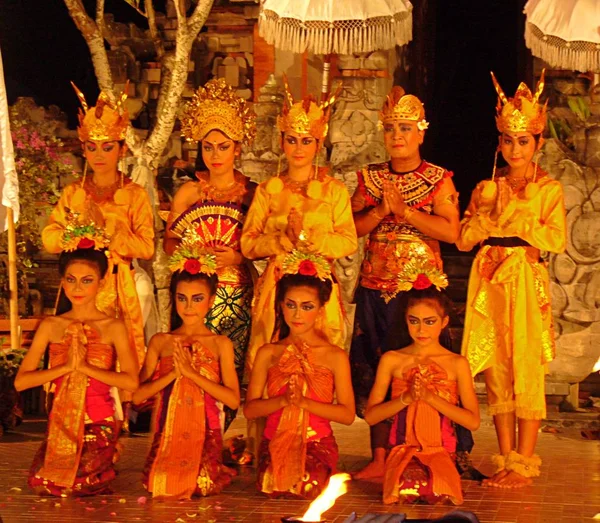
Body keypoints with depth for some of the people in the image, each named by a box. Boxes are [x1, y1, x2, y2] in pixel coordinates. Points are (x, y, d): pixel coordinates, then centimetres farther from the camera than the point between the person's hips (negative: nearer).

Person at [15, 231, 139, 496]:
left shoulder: (113, 327, -2)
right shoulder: (51, 326, 4)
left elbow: (131, 381, -15)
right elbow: (21, 381, -5)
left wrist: (85, 367, -16)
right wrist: (66, 367, -15)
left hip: (99, 424, -3)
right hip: (61, 422, 3)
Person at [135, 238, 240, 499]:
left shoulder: (221, 343, 3)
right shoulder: (161, 341, 7)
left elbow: (233, 399, -8)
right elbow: (137, 395, 0)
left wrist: (192, 373, -15)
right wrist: (174, 374, -14)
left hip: (205, 435, -1)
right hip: (167, 435, 1)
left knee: (200, 490, -18)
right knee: (164, 489, -17)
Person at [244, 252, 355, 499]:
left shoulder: (336, 356, 2)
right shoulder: (268, 354, 8)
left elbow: (348, 414, -3)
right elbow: (250, 409, 3)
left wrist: (304, 402, -14)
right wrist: (283, 400, -16)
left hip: (318, 443, -1)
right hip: (275, 441, 1)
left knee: (307, 486, -31)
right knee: (273, 486, -31)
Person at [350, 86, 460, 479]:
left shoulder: (438, 180, 2)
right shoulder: (371, 178, 12)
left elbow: (452, 231, -10)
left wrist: (405, 211, -14)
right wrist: (380, 211, -10)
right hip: (376, 287, 3)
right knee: (374, 370, 1)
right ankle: (380, 458, 7)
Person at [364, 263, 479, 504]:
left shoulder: (457, 364, 4)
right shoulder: (391, 360, 7)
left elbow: (473, 421, -3)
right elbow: (370, 415, 3)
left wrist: (430, 396, -12)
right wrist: (406, 398, -13)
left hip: (441, 450, 0)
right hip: (403, 448, 0)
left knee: (436, 491, -34)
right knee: (409, 485, -35)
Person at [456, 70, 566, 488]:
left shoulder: (548, 189, 3)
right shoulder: (487, 189, 13)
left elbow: (558, 239, -9)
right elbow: (464, 238, 5)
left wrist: (517, 220, -12)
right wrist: (493, 216, -9)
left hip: (527, 281, -4)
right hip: (489, 281, 4)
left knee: (527, 371, -7)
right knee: (497, 371, 4)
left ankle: (524, 463, -3)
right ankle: (506, 459, 10)